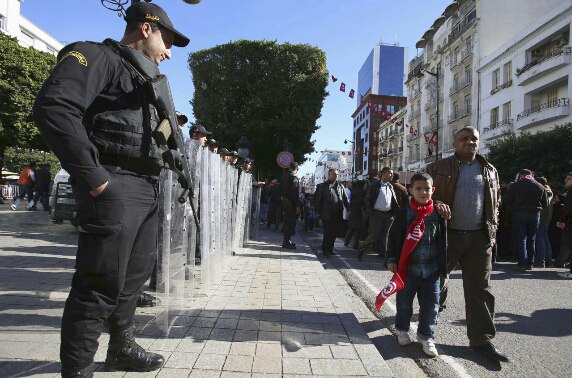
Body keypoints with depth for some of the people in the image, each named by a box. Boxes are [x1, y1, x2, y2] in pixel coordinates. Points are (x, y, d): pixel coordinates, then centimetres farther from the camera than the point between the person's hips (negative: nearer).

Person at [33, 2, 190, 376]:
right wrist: (93, 177, -22)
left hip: (147, 189, 10)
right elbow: (53, 108, -19)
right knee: (101, 284, -6)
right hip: (114, 187, -9)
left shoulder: (142, 80, 24)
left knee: (135, 275, 16)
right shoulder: (96, 56, -3)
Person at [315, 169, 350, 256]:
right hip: (327, 214, -3)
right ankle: (325, 250, 12)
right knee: (327, 232, -1)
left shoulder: (340, 186, 12)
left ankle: (330, 249, 20)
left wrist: (349, 209, 3)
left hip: (338, 214, 3)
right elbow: (318, 199, 3)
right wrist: (318, 212, -3)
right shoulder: (323, 186, 4)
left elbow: (345, 198, 13)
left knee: (334, 232, 7)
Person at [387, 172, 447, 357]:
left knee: (431, 303, 6)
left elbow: (443, 240, 7)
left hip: (431, 268, 1)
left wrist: (443, 265, 7)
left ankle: (426, 335, 26)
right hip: (408, 266, -1)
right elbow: (393, 237, 0)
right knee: (404, 301, 12)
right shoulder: (403, 212, -5)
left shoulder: (438, 213, -1)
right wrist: (391, 259, -3)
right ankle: (402, 329, 34)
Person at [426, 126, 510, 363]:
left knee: (480, 289, 3)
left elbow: (495, 204, 17)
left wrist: (492, 232, 9)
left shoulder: (490, 171, 12)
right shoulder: (438, 168, 2)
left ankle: (481, 340, 11)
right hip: (446, 235, -2)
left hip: (479, 238, 2)